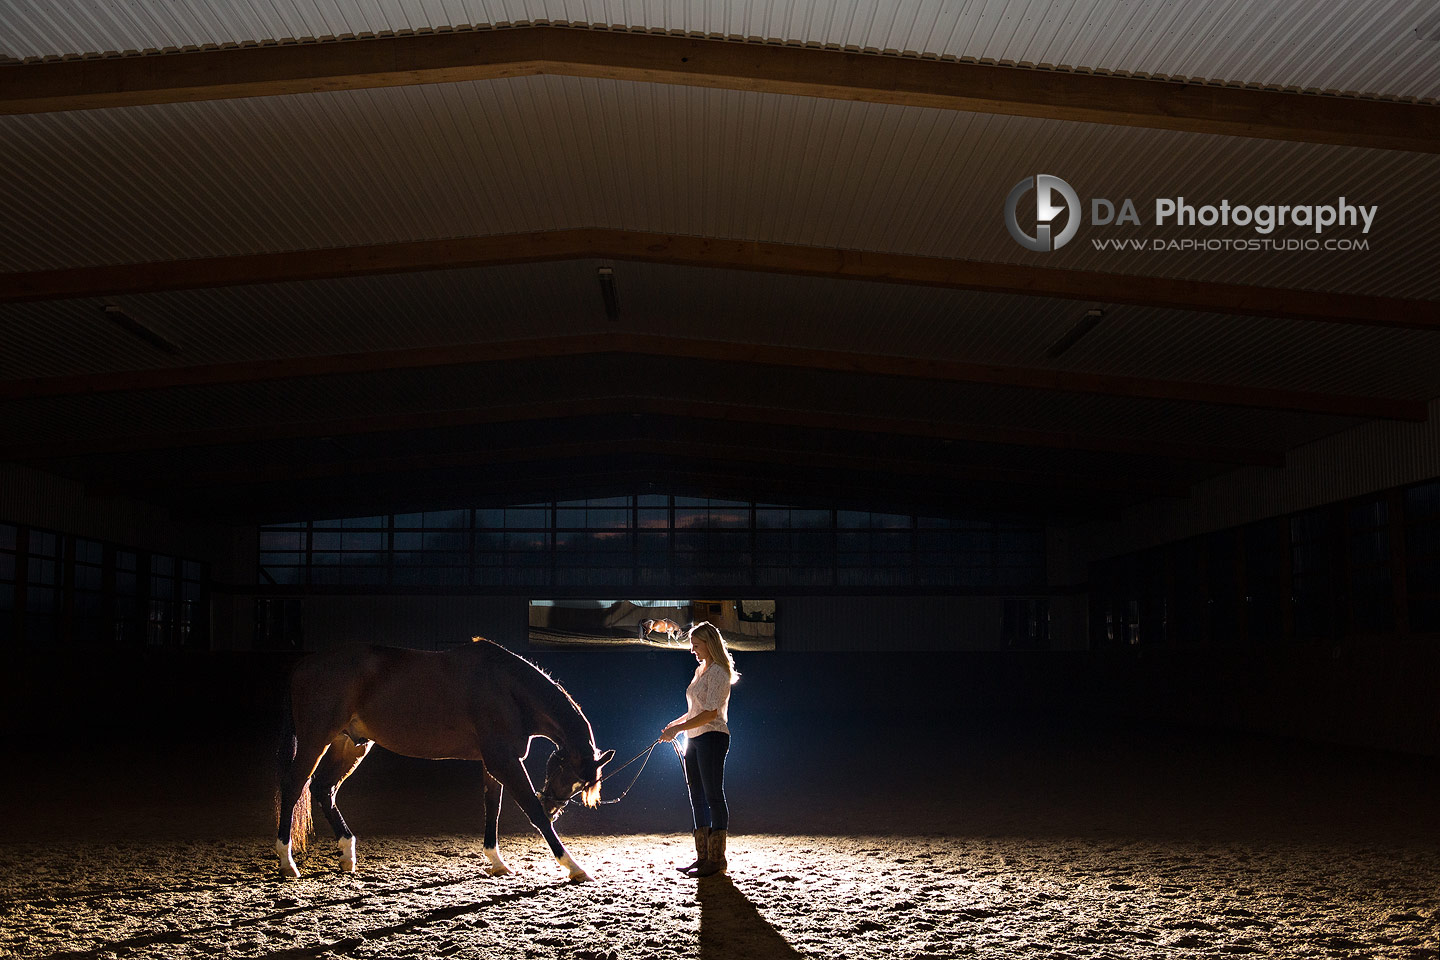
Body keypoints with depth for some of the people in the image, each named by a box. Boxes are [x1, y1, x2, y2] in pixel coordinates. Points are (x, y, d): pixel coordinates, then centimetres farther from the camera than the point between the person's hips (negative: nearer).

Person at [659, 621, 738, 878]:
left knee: (714, 796, -7)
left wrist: (679, 728, -18)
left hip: (712, 738, -10)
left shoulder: (718, 672, -11)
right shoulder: (700, 671, 17)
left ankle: (717, 860, -4)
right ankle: (702, 857, 15)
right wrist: (676, 723, 10)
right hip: (695, 740, 10)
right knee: (697, 799, 10)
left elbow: (711, 713, -19)